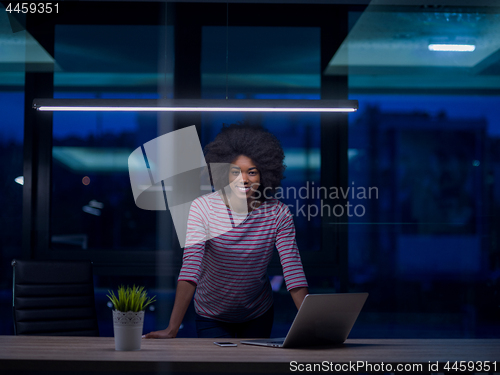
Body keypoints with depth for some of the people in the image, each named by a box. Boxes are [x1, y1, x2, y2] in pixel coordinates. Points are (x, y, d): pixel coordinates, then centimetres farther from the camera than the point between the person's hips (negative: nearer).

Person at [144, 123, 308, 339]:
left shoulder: (278, 214, -16)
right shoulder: (203, 208, -21)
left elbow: (294, 272, -20)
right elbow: (190, 267, -29)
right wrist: (172, 329, -38)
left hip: (259, 315, 2)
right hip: (211, 316, -2)